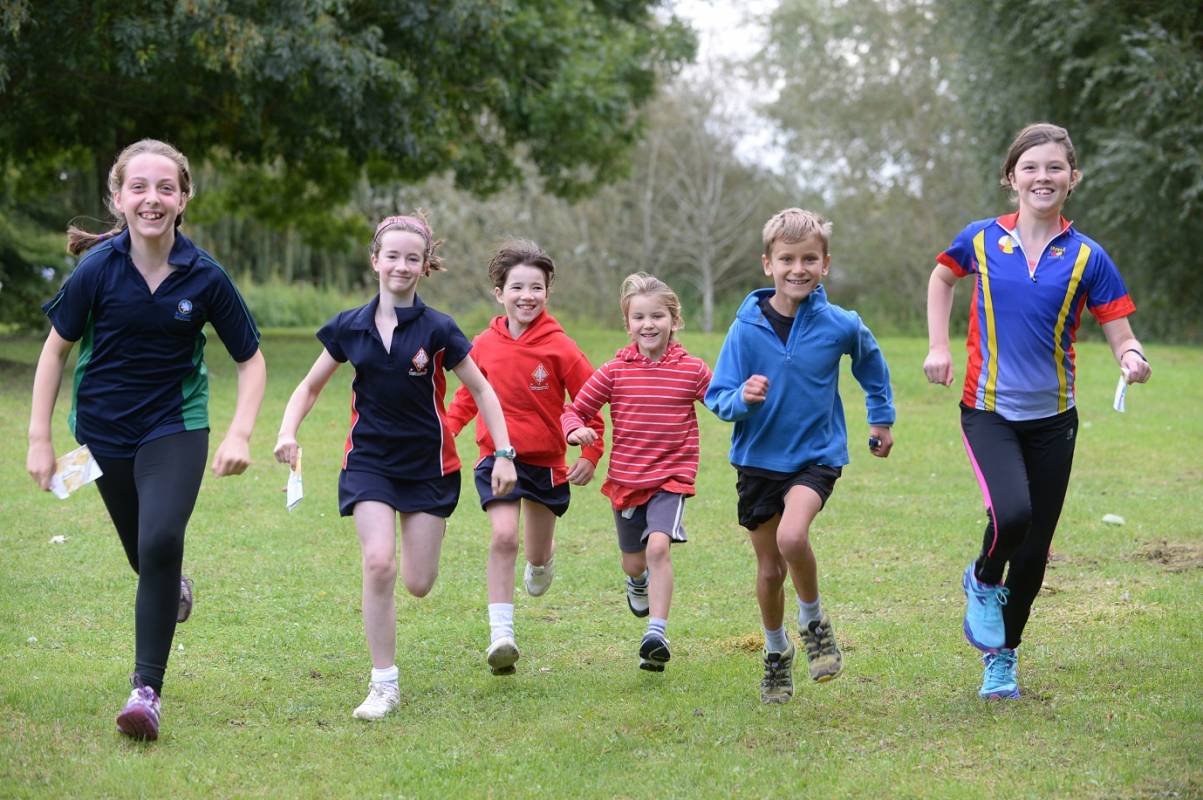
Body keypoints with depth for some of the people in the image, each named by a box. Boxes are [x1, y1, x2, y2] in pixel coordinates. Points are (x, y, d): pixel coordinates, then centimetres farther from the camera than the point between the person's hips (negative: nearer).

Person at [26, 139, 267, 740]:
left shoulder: (205, 277, -13)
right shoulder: (98, 268, -14)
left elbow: (250, 358, -2)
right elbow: (56, 348, -2)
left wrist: (240, 435, -14)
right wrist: (39, 438, -5)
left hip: (176, 425, -1)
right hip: (104, 431, 1)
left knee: (161, 543, -21)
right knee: (145, 557, 12)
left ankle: (148, 687, -10)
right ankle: (174, 586, 51)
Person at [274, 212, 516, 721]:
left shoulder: (437, 330, -9)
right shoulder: (349, 327, -3)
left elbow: (482, 391, 0)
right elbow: (311, 385, 9)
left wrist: (504, 454, -6)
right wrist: (288, 432, -8)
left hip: (429, 465, -1)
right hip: (369, 462, 1)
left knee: (418, 584, 1)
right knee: (378, 564, -19)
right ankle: (384, 685, -7)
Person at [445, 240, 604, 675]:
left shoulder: (559, 347, -11)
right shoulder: (484, 345, -2)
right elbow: (468, 394, 15)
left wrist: (591, 454, -6)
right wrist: (444, 433, 4)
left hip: (546, 461, 0)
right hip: (498, 458, 0)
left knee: (538, 553, 15)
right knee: (503, 537, -20)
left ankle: (543, 559, 55)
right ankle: (501, 635, -21)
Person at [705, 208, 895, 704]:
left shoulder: (840, 325, -9)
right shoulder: (746, 329, -11)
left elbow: (872, 365, 14)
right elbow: (717, 398, -7)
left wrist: (881, 418, 23)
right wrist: (743, 398, -28)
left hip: (817, 455, -1)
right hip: (759, 459, 2)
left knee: (792, 537, -28)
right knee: (769, 569, 9)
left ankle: (814, 621, -1)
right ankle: (776, 653, 34)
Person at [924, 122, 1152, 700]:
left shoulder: (1086, 258, -4)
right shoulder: (982, 240, -3)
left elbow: (1120, 335, -3)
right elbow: (941, 278, 18)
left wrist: (1131, 358, -27)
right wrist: (938, 346, 7)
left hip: (1052, 419, 2)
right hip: (989, 412, -2)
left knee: (1034, 550, 7)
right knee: (1012, 513, -27)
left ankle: (1002, 654, 30)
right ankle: (983, 583, 7)